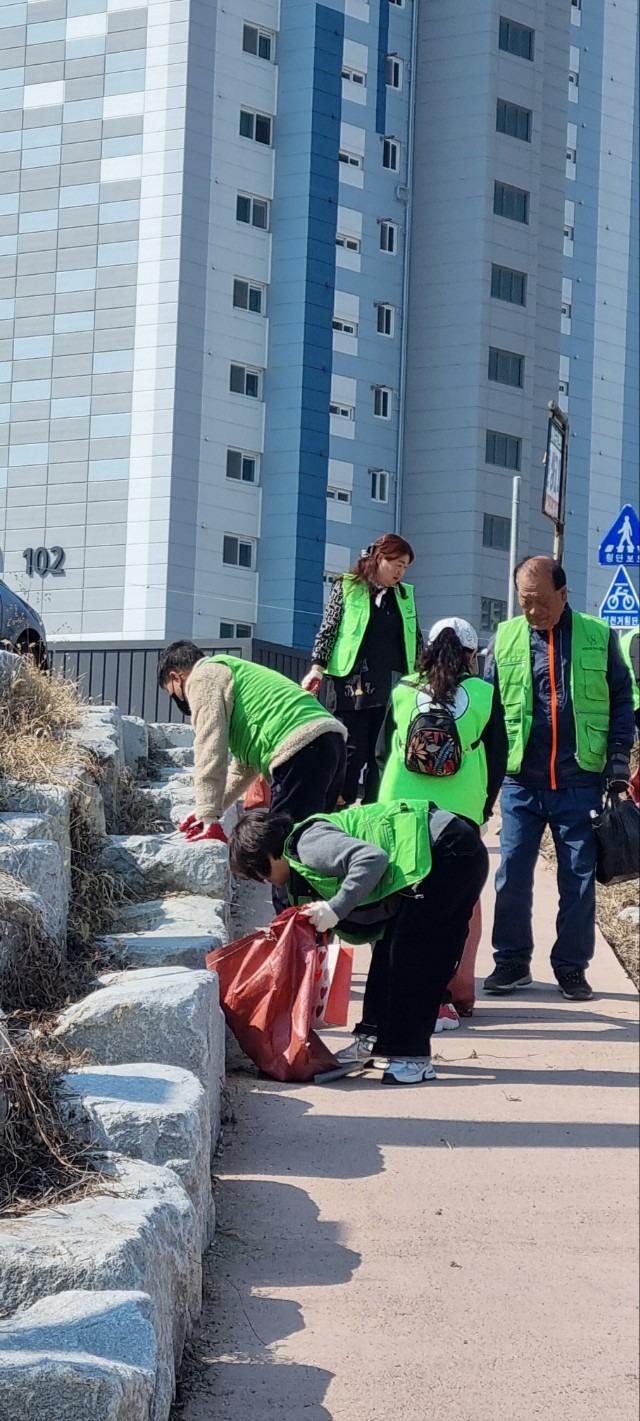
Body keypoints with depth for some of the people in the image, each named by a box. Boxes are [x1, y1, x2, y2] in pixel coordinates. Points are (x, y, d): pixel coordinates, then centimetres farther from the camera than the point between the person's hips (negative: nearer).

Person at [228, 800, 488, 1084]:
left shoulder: (308, 845, -11)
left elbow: (371, 859, -27)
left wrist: (336, 908, -22)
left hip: (452, 854, -10)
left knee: (407, 953, -9)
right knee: (389, 947, 14)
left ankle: (413, 1057, -5)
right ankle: (373, 1039, 23)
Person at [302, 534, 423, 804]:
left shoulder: (405, 594, 15)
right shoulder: (347, 587, 3)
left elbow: (416, 640, 19)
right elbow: (328, 630, 1)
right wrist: (317, 669, -8)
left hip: (392, 688, 4)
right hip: (354, 687, -4)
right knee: (351, 754, -5)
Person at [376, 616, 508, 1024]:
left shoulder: (403, 692, 5)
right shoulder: (485, 695, 0)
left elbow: (382, 753, 11)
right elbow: (497, 759, 5)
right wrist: (484, 807, 19)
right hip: (461, 816, -1)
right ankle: (458, 992, 9)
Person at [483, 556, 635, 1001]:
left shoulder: (597, 637, 2)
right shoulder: (506, 638, 4)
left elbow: (621, 698, 7)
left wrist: (619, 754, -1)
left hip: (579, 783, -1)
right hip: (520, 782, 1)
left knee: (579, 879, 4)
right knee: (512, 875, 3)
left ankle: (572, 967, 14)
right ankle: (512, 961, 15)